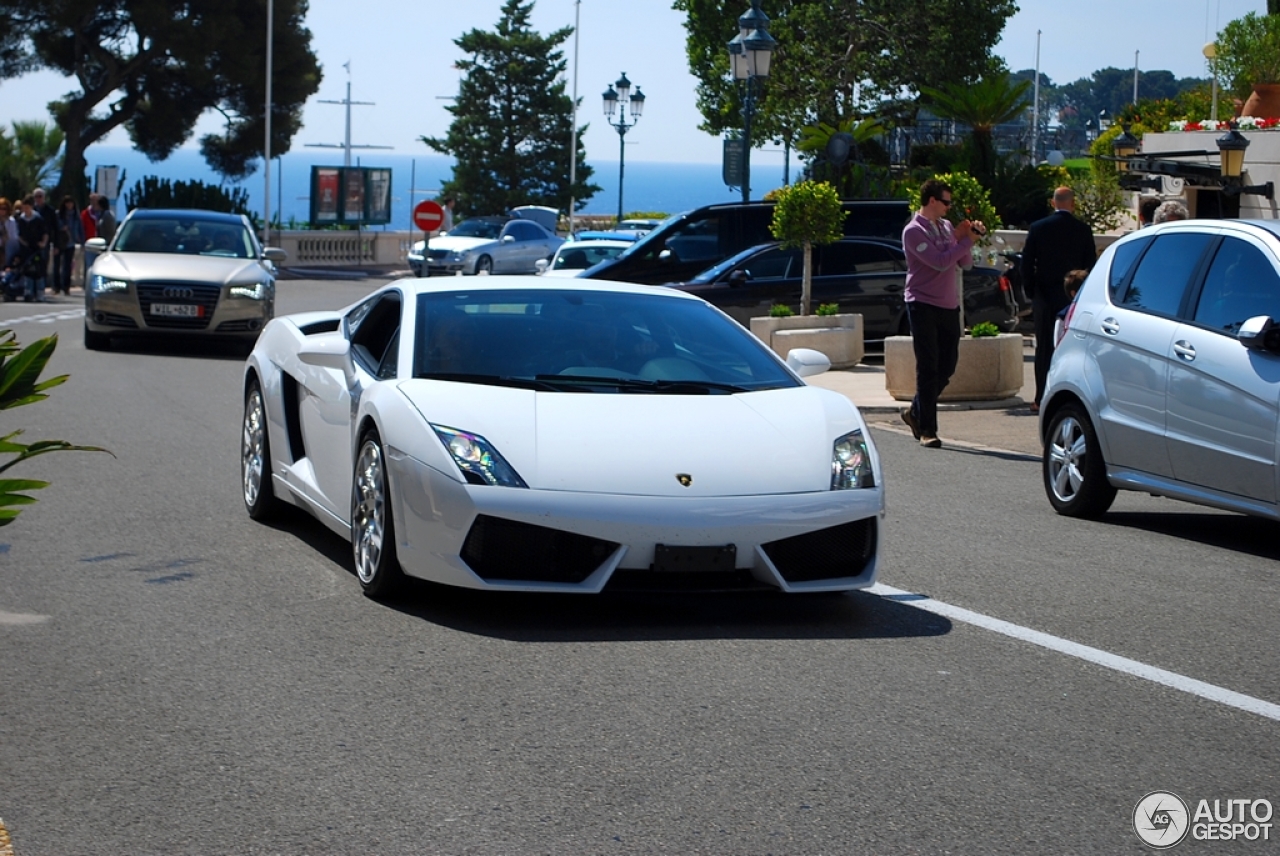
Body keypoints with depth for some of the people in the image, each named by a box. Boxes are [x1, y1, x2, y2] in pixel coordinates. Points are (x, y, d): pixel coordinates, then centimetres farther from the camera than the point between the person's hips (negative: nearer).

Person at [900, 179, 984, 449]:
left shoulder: (947, 227, 13)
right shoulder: (914, 231, -9)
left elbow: (965, 264, 12)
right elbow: (940, 262, -19)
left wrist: (963, 237, -3)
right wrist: (967, 240, -13)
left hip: (949, 305, 7)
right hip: (924, 305, -7)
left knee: (947, 366, 9)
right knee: (928, 368, -4)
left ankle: (916, 411, 27)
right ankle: (927, 429, 0)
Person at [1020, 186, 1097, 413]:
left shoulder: (1037, 228, -3)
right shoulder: (1083, 230, -3)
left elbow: (1026, 263, 0)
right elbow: (1090, 265, 1)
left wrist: (1030, 289, 11)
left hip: (1045, 295, 0)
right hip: (1074, 296, 0)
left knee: (1045, 349, 4)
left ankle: (1042, 399, 1)